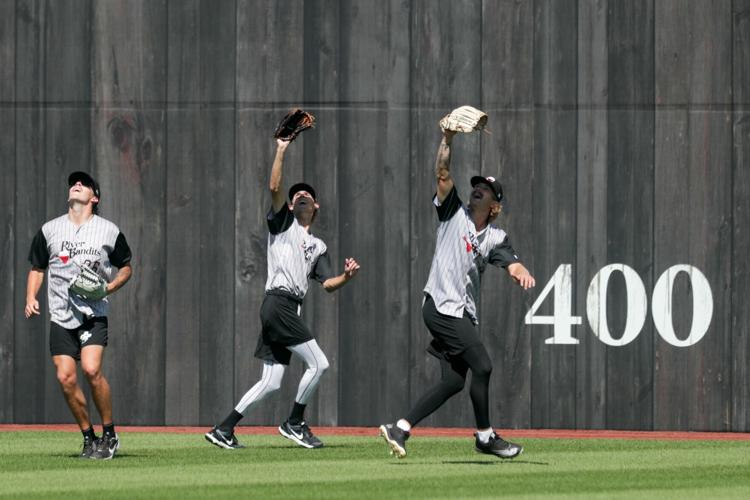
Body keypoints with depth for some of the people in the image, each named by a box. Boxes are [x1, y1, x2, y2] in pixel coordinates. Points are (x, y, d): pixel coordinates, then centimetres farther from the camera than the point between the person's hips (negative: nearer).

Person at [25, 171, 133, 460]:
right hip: (61, 317, 3)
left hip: (94, 314, -3)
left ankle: (109, 435, -5)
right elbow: (37, 268, 17)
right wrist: (31, 299, 1)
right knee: (65, 378, -8)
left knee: (91, 369, -22)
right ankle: (89, 439, 9)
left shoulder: (109, 231, 4)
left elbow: (126, 267, 14)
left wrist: (110, 287, -5)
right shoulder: (50, 230, 9)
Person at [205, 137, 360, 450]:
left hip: (291, 311, 7)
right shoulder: (283, 224, 9)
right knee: (318, 363, -13)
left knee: (271, 383, 4)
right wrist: (281, 151, -10)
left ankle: (224, 429, 9)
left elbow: (328, 284, 15)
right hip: (278, 304, -7)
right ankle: (295, 423, 0)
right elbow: (275, 188, -7)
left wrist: (346, 277, -6)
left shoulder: (318, 246, 26)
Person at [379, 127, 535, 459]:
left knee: (454, 381, 3)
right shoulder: (454, 213, 3)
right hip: (441, 307, -6)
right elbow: (443, 174, -8)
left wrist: (522, 274, -29)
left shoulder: (495, 238, 11)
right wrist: (448, 139, -19)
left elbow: (511, 264, -6)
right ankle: (485, 437, -1)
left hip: (463, 313, 6)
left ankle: (399, 429, 8)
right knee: (482, 366, -13)